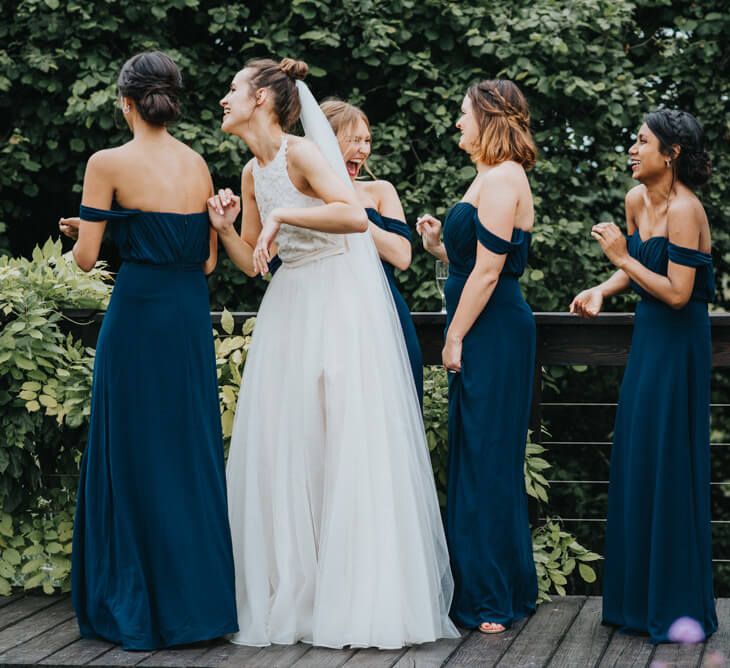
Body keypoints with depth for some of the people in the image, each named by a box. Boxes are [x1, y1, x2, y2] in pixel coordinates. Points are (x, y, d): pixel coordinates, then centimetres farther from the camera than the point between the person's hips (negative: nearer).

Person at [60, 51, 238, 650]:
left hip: (138, 312, -5)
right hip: (192, 314, 5)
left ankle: (140, 606, 10)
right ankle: (201, 596, 18)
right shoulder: (198, 164, 7)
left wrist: (81, 230, 14)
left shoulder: (109, 164, -8)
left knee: (136, 451, 4)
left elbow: (85, 257, -7)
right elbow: (208, 259, 9)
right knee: (192, 449, 12)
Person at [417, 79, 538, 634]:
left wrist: (455, 338, -16)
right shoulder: (493, 178, 18)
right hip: (491, 334, 10)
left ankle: (491, 599, 1)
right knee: (488, 461, 14)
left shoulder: (501, 179, -14)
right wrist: (439, 247, 7)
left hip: (493, 333, -10)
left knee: (485, 461, -5)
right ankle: (508, 589, 22)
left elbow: (488, 270, -19)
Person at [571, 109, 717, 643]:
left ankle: (677, 606, 8)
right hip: (648, 337, 9)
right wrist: (602, 291, 2)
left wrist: (621, 255, -19)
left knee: (666, 466, -3)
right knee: (635, 461, 12)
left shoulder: (684, 209, -19)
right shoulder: (637, 199, 7)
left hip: (677, 343, -9)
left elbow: (677, 292, -23)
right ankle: (641, 598, 23)